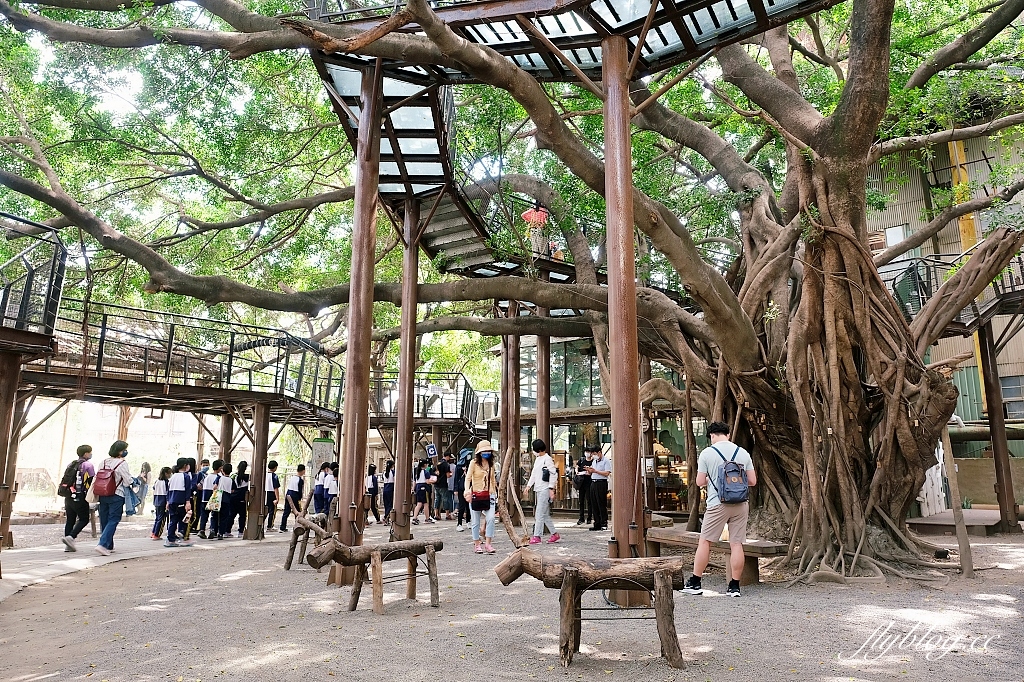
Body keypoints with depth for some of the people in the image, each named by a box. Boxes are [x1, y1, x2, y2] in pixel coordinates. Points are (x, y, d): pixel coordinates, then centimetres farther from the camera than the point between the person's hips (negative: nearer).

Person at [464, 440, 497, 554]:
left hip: (488, 495, 3)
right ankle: (476, 544, 18)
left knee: (491, 518, -12)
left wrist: (495, 491, 21)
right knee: (476, 521, 5)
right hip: (476, 495, -3)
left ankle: (487, 544, -6)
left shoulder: (491, 464, 10)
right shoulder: (474, 463, -4)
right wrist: (467, 490, -25)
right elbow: (468, 478, -10)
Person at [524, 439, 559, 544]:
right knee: (545, 514, 12)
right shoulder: (537, 459, 17)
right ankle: (555, 534, 20)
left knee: (540, 513, -8)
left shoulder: (547, 459, -11)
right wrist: (528, 486, 14)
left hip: (545, 489, -9)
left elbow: (553, 474, -14)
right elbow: (534, 474, 22)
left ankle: (537, 536, -5)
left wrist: (551, 489, -18)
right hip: (538, 489, 9)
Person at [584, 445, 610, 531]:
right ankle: (597, 524, 12)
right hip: (593, 483, 8)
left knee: (602, 504, -5)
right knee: (594, 504, 6)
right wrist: (589, 471, 1)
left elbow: (607, 473, -15)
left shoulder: (606, 461, -4)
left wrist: (595, 471, -16)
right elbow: (590, 473, 24)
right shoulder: (594, 461, 20)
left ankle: (604, 523, 2)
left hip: (601, 483, -8)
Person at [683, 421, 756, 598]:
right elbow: (752, 481, 9)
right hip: (740, 504, 3)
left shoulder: (707, 453, -4)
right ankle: (735, 586, 11)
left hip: (717, 504, -3)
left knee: (705, 542, 6)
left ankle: (695, 583, 12)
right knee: (736, 544, 6)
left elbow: (700, 482, -3)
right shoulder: (743, 453, 6)